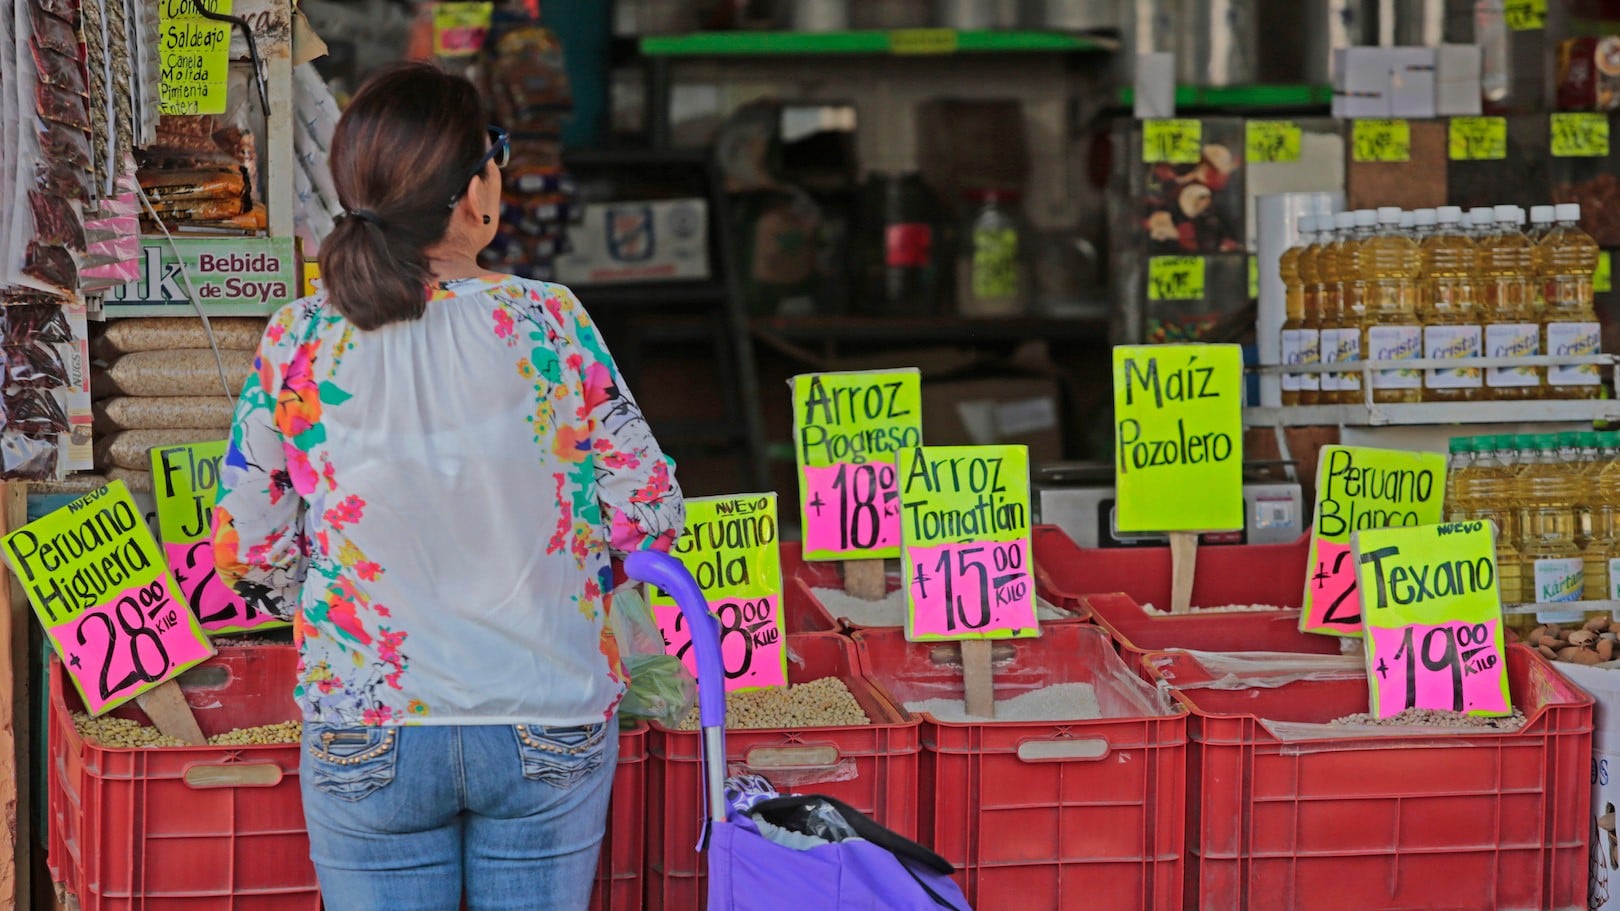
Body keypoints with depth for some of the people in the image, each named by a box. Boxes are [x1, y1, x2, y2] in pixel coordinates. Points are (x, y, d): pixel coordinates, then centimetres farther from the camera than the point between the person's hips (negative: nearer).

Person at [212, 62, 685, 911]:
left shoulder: (299, 343, -9)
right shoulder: (548, 323, -12)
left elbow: (246, 552, -4)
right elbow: (649, 514, -6)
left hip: (365, 737, 1)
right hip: (549, 729, -1)